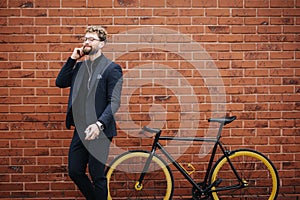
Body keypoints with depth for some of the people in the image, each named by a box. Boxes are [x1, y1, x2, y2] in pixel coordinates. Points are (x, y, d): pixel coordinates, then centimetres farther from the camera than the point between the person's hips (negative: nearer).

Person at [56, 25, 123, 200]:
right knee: (74, 172, 12)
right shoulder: (79, 66, 14)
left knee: (97, 176, 2)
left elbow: (114, 102, -13)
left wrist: (99, 124, -26)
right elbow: (60, 82, 9)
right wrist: (72, 59, 3)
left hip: (98, 131, -7)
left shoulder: (112, 68, -7)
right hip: (80, 130, 7)